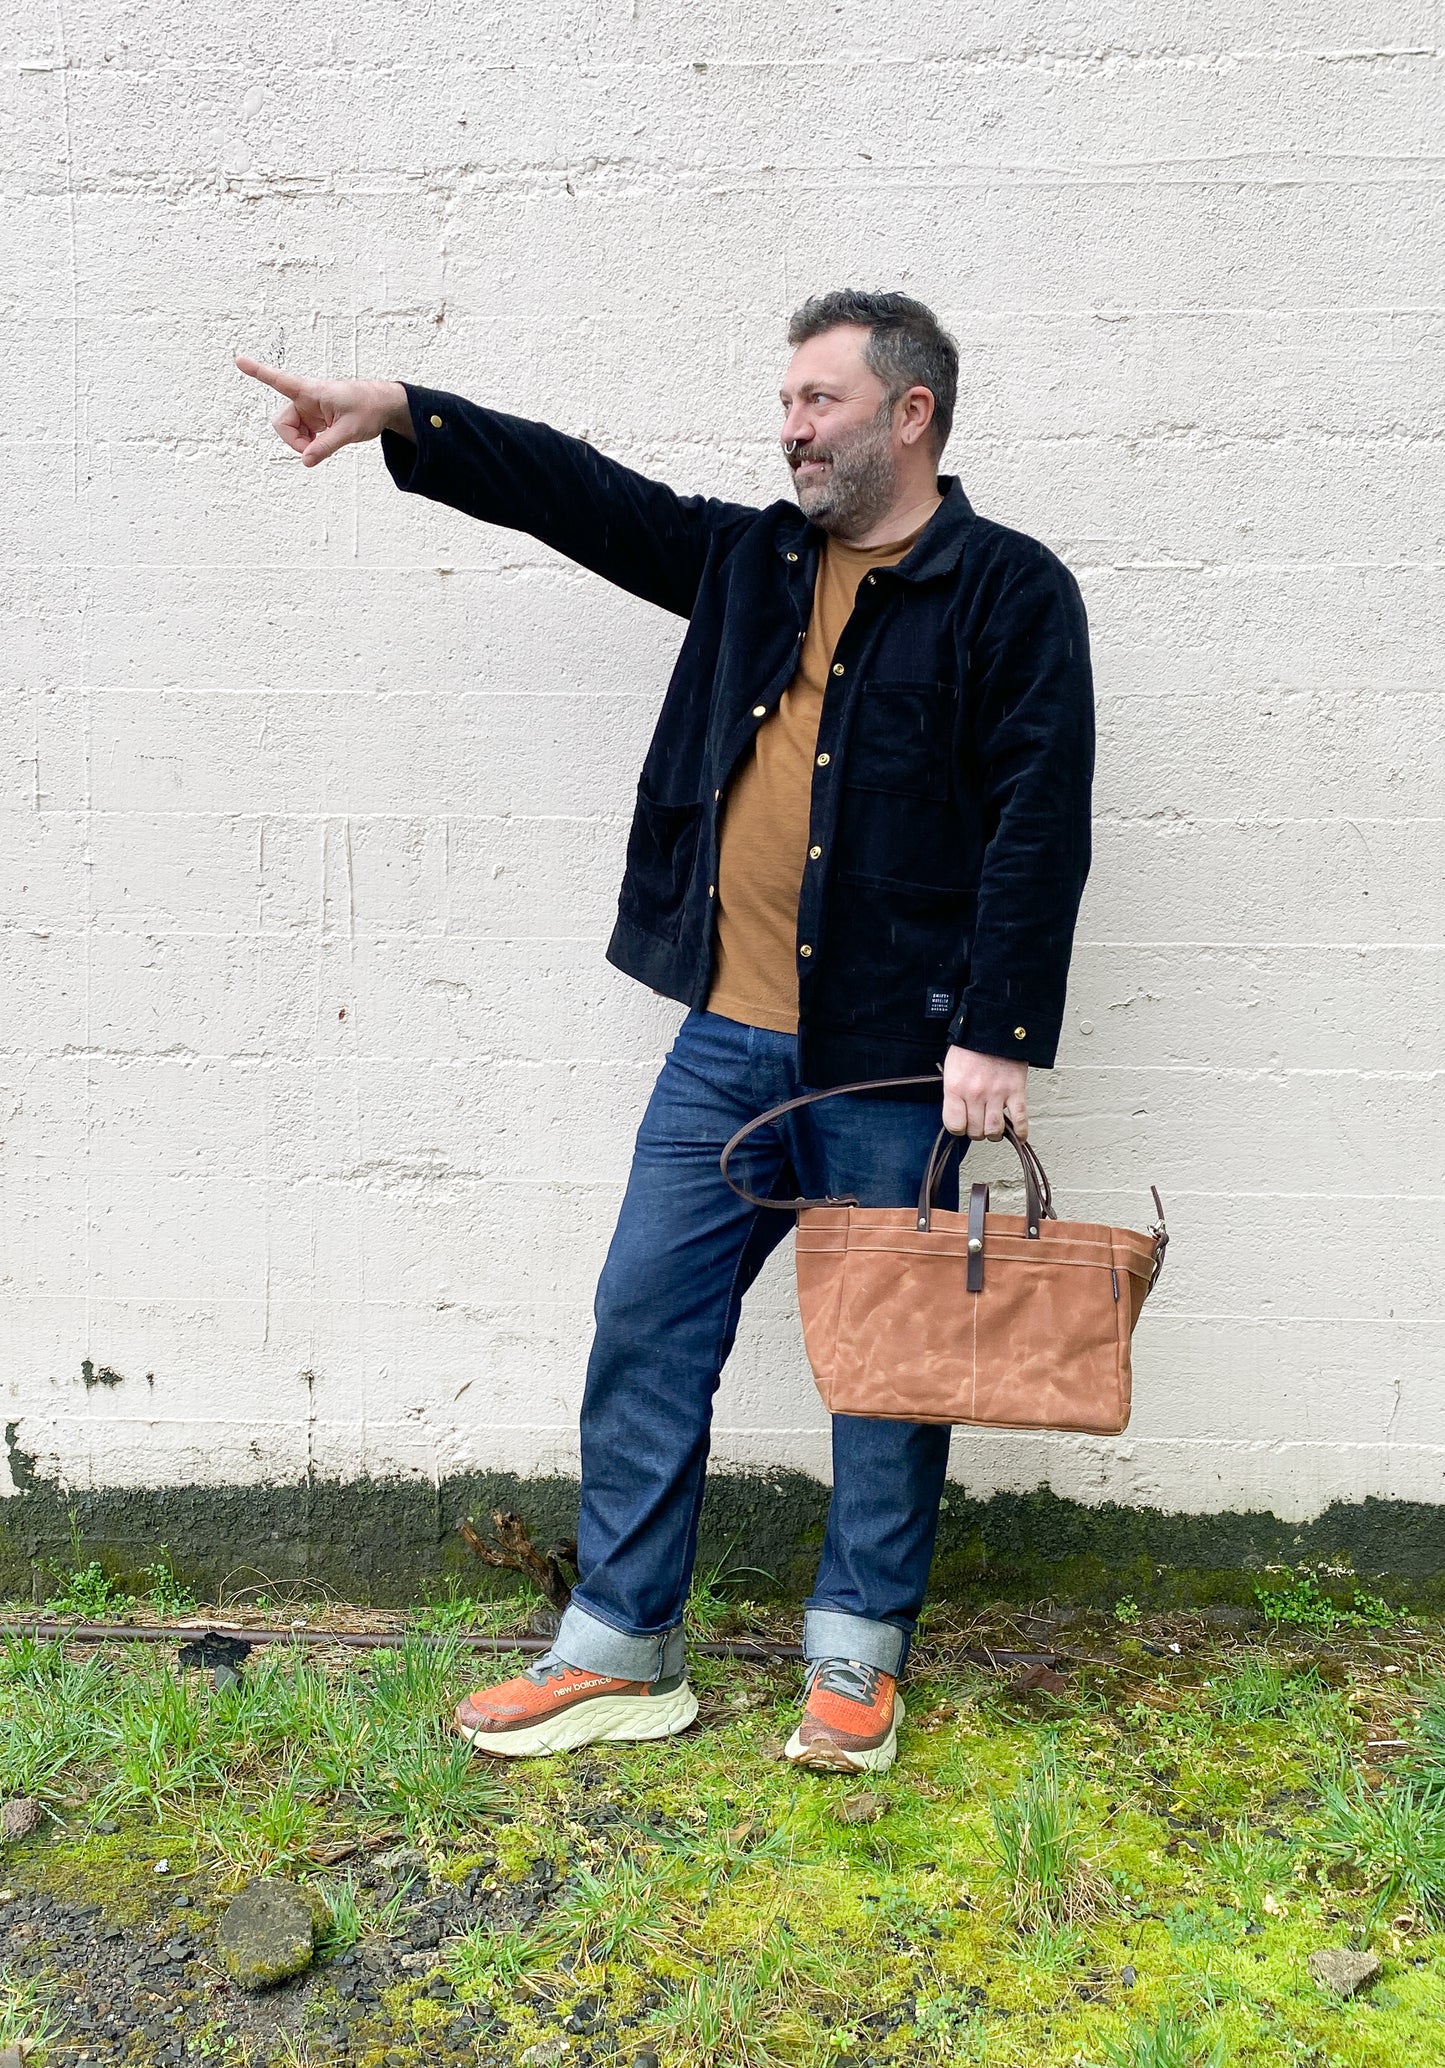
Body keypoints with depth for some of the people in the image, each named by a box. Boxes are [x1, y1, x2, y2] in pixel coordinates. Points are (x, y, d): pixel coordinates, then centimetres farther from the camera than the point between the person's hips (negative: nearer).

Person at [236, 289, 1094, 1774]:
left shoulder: (1012, 594, -3)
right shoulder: (751, 560, 15)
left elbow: (1040, 827, -10)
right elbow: (584, 495, 16)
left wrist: (996, 1034, -16)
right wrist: (402, 420, 8)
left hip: (892, 1063, -5)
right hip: (725, 1040, 6)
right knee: (645, 1325, 8)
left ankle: (858, 1659, 27)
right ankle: (619, 1651, 23)